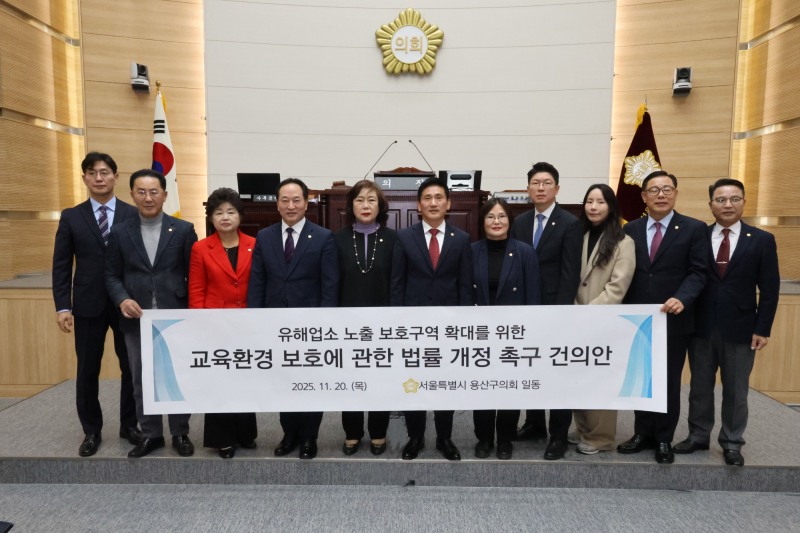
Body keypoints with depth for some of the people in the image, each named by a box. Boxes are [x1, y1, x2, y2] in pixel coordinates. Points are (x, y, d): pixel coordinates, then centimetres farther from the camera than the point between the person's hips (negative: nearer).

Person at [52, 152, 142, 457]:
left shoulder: (134, 215, 1)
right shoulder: (71, 217, 4)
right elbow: (61, 266, 2)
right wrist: (62, 306, -6)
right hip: (88, 305, 1)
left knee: (133, 368, 7)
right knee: (87, 371, 9)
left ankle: (129, 425, 25)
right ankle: (92, 431, 26)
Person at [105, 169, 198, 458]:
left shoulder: (184, 230, -1)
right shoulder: (119, 232, 5)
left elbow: (194, 274, -1)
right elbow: (112, 275, 8)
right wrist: (122, 299, -12)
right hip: (137, 319, 2)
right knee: (141, 380, 12)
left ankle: (180, 433, 24)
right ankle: (151, 434, 28)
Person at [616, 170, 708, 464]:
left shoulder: (694, 228, -3)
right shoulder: (631, 230, 6)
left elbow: (697, 272, -9)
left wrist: (682, 299, -26)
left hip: (673, 318, -2)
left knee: (669, 381, 10)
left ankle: (664, 439, 24)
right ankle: (643, 434, 26)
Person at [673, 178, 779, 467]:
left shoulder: (762, 240, 0)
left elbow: (769, 289, -1)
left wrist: (762, 328, -6)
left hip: (740, 329, -1)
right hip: (701, 327, 1)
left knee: (736, 390, 10)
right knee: (700, 387, 12)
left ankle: (732, 444, 25)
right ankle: (698, 436, 28)